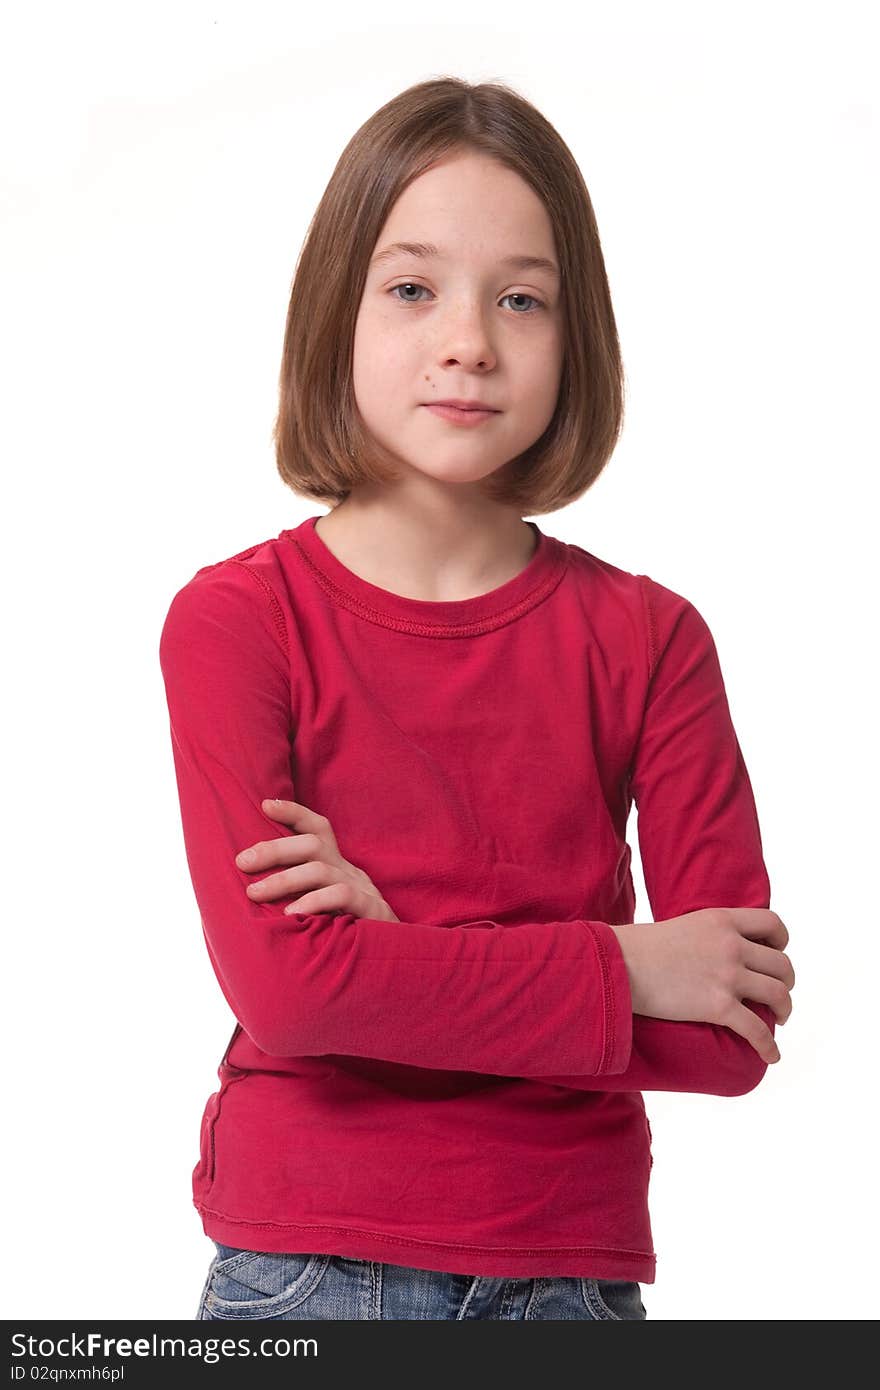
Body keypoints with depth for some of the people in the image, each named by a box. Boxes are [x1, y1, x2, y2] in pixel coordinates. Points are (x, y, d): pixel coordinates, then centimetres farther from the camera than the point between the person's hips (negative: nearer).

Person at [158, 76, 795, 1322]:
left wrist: (404, 956, -15)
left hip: (569, 1266, 2)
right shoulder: (236, 620, -6)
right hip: (301, 1263, -1)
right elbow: (282, 982, -17)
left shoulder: (647, 639, -1)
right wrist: (619, 968, -12)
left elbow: (736, 1035, -7)